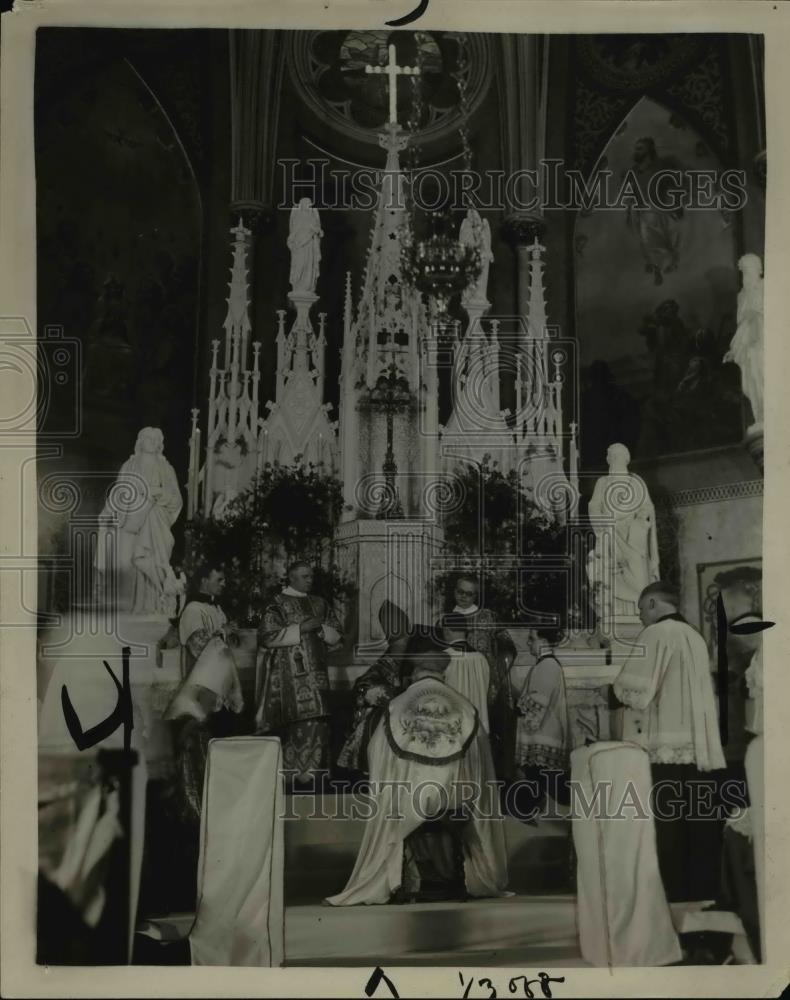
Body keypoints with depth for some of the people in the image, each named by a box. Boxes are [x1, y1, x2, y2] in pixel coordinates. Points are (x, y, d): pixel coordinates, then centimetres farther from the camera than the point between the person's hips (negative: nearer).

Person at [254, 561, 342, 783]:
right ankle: (291, 768, -1)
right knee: (298, 720, -9)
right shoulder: (278, 605, -1)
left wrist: (321, 628, -7)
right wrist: (301, 628, -15)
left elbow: (336, 636, 14)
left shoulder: (320, 604, 15)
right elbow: (268, 636, -11)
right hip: (289, 673, -5)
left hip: (316, 672, 5)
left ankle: (310, 768, 6)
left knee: (316, 720, 0)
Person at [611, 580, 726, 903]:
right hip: (703, 751, 7)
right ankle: (703, 895, 12)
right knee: (699, 832, 9)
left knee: (668, 834, -1)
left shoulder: (655, 634, -7)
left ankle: (670, 898, 3)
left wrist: (616, 686, 8)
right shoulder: (695, 637, 15)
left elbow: (634, 689, -14)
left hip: (666, 750, -7)